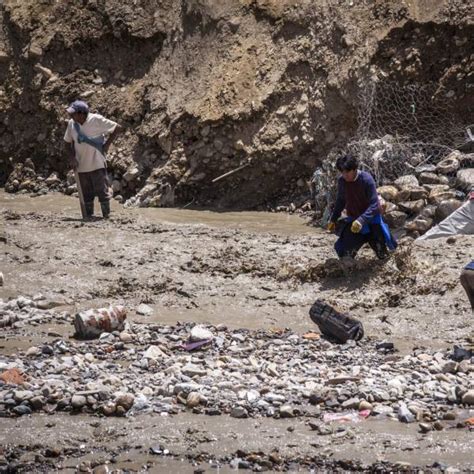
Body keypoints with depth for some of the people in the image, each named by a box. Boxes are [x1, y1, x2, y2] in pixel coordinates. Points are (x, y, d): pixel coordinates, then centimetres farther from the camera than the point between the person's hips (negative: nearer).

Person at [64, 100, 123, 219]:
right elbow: (69, 142, 13)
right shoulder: (71, 124, 0)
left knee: (102, 191, -3)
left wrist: (107, 144, -9)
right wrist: (72, 157, -1)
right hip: (81, 165, 5)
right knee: (86, 194, 9)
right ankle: (88, 217, 18)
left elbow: (118, 128, -9)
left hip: (97, 164, -4)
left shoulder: (96, 120, -14)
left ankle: (106, 217, 4)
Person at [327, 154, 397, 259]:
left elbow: (374, 205, -26)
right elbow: (341, 201, 8)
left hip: (371, 218, -3)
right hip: (353, 219, 3)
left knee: (383, 254, 2)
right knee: (344, 253, -7)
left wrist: (361, 220, -39)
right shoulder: (342, 181, -11)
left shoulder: (366, 180, -25)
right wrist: (333, 219, 3)